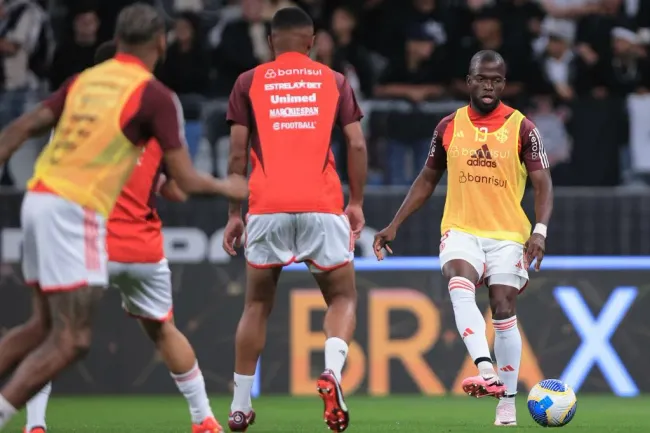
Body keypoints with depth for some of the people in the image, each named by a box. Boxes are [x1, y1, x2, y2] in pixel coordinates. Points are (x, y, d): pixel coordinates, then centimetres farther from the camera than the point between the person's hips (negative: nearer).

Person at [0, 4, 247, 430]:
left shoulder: (85, 80, 13)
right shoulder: (156, 96, -5)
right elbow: (186, 180, -4)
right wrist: (226, 187, 15)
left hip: (38, 199, 8)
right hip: (75, 213, -8)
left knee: (44, 326, 19)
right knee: (72, 340, -8)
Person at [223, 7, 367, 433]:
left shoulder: (249, 82, 10)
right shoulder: (334, 80, 12)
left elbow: (238, 153, 6)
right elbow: (357, 145, 5)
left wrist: (233, 213, 12)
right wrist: (357, 204, 14)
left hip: (268, 207, 1)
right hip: (322, 206, -1)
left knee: (257, 305, 15)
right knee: (343, 297, 12)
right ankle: (332, 371, -18)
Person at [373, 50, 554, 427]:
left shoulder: (522, 128, -4)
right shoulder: (449, 127, 5)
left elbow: (543, 184, -6)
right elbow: (427, 180, 15)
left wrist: (540, 230, -23)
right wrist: (395, 225, 9)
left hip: (508, 236, -1)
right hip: (461, 230, 1)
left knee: (503, 312, -4)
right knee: (460, 287, -28)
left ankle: (507, 403, 9)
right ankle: (487, 372, -41)